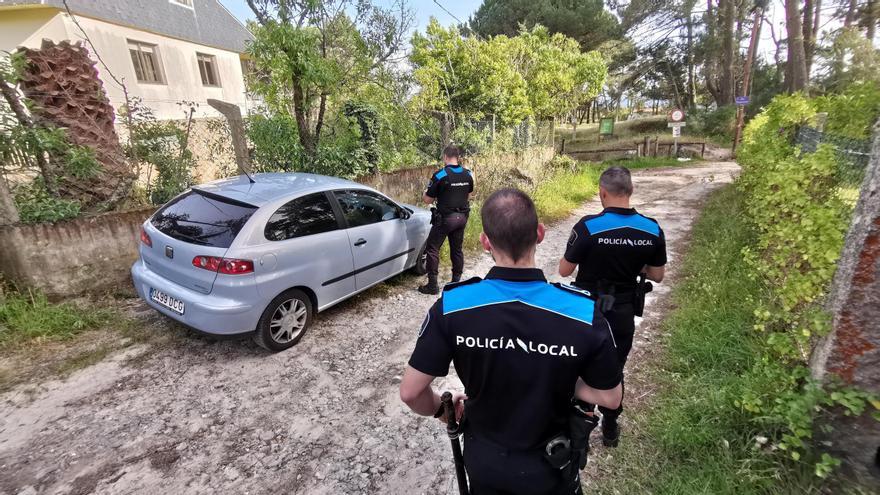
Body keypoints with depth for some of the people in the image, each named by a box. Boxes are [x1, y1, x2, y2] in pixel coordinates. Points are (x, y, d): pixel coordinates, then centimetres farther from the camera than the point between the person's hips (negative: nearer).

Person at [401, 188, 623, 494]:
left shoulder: (452, 306, -28)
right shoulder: (583, 312, -28)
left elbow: (410, 392, -19)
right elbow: (610, 398, -13)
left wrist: (440, 410, 0)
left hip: (482, 458, 1)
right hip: (549, 468, 0)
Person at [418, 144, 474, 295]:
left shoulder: (440, 175, -15)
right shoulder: (468, 174, 2)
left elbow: (428, 200, -9)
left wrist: (425, 194, 12)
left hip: (445, 218, -6)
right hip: (462, 217, 6)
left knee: (432, 249, 4)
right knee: (457, 249, 16)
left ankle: (432, 285, 5)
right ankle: (456, 282, 23)